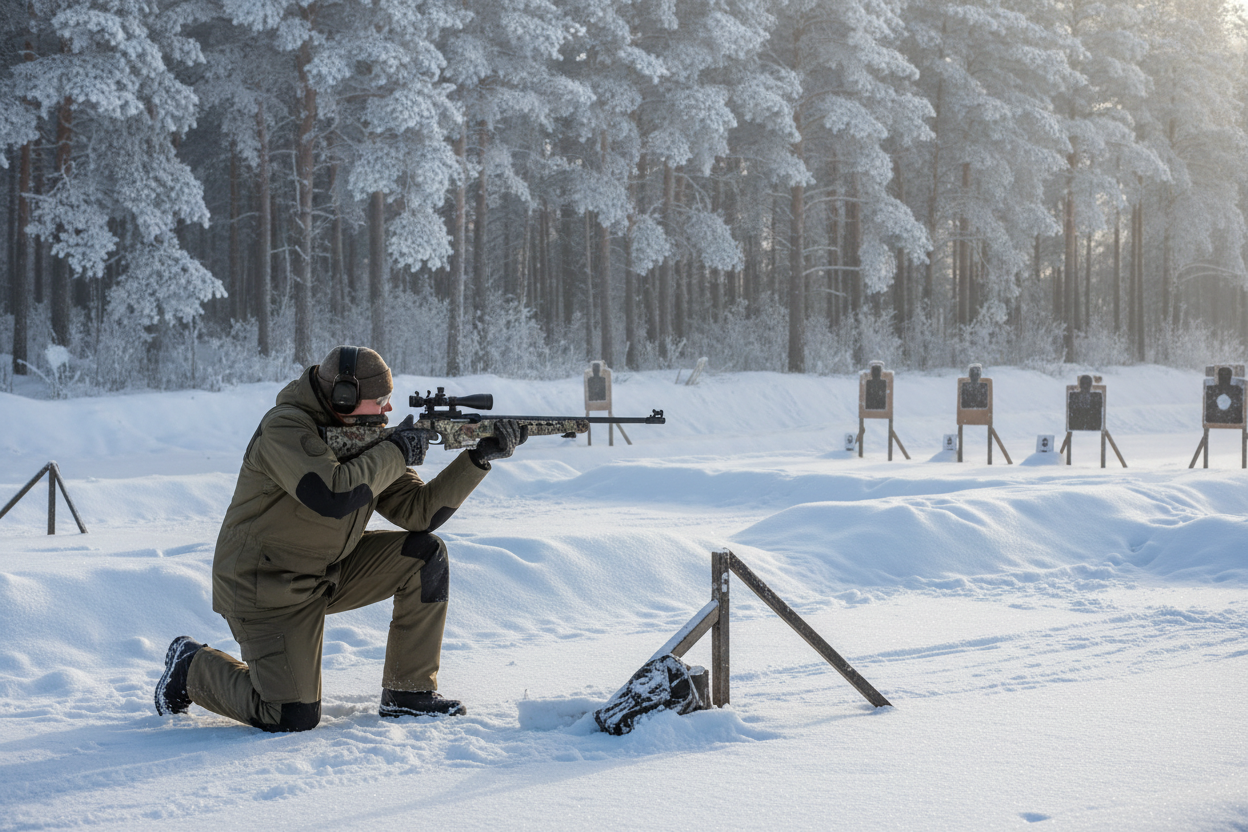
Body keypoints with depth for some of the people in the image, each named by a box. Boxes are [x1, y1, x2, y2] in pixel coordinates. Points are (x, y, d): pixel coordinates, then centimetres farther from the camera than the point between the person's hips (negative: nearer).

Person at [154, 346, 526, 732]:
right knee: (293, 718, -14)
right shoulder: (285, 428, -23)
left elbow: (419, 511, -1)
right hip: (266, 588, -8)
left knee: (426, 555, -6)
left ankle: (409, 693, 3)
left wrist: (481, 456, -10)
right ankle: (193, 666, 12)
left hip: (328, 574, 8)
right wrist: (397, 452, -27)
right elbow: (333, 495, -39)